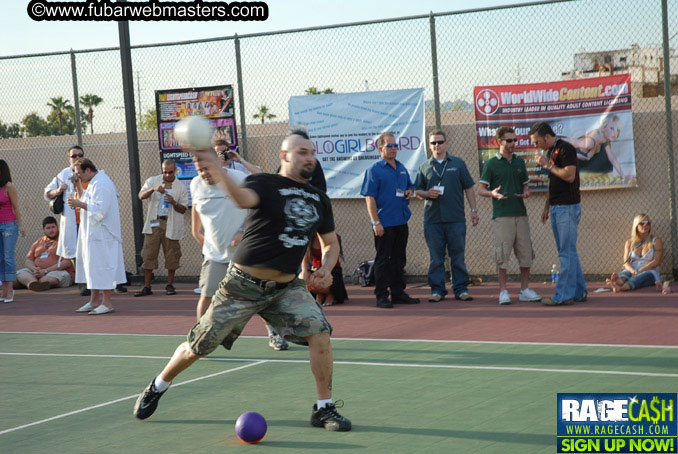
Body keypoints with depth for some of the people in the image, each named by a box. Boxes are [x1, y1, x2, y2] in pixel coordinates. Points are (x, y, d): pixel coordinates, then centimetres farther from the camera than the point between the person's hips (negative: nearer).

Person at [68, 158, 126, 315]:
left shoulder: (101, 184, -17)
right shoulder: (93, 182, 16)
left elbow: (100, 210, -23)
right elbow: (87, 202, 23)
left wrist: (80, 204, -17)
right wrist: (78, 186, 13)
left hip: (101, 234, -11)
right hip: (92, 234, 11)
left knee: (101, 267, -8)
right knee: (91, 267, 14)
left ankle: (106, 303, -4)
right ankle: (94, 301, 21)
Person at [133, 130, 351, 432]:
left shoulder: (319, 199, 8)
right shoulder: (265, 183, -11)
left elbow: (331, 243, 20)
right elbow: (244, 199, -35)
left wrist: (325, 270, -2)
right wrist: (214, 168, -53)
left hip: (286, 287, 4)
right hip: (243, 285, -4)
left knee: (319, 333, -19)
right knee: (197, 348, 5)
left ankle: (323, 409, -4)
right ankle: (157, 389, 32)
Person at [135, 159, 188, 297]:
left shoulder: (181, 187, 6)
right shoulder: (153, 181, 8)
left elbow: (183, 209, 5)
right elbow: (141, 196, -6)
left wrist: (174, 203, -15)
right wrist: (153, 189, -24)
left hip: (170, 224, 0)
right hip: (153, 223, 0)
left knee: (171, 255, 0)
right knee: (149, 254, -3)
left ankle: (170, 285, 12)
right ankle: (146, 287, 1)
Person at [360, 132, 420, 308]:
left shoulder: (401, 168, 14)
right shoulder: (374, 170, -7)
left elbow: (410, 185, 29)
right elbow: (370, 197, -11)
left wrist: (410, 191, 3)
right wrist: (376, 222, -17)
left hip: (401, 221, 7)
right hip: (384, 223, -7)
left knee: (399, 259, 12)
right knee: (383, 260, -3)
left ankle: (398, 293, 20)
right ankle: (381, 296, 1)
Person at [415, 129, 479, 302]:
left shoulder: (458, 163, 9)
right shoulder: (425, 167, 11)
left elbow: (468, 188, 10)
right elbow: (417, 191, 13)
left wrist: (474, 210, 4)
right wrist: (427, 194, -9)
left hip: (456, 218, -1)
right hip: (432, 219, 1)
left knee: (457, 255, 2)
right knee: (436, 257, 2)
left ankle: (461, 289, 7)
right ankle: (437, 290, 8)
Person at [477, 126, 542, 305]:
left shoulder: (519, 162, 14)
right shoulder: (491, 164, 0)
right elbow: (480, 190, 1)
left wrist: (526, 193, -3)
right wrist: (493, 193, -20)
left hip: (520, 213, 5)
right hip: (502, 215, -5)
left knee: (526, 253, 4)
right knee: (502, 254, -6)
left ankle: (525, 290, 12)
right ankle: (503, 292, 0)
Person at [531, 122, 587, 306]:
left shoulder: (565, 149, -11)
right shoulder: (550, 152, 17)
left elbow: (569, 176, -21)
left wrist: (547, 165, -15)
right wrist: (546, 207, 21)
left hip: (568, 207, -10)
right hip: (556, 207, 10)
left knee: (567, 252, -8)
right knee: (567, 252, 11)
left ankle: (564, 295, -9)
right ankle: (579, 292, 15)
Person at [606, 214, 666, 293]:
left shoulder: (656, 241, 9)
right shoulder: (629, 242, 17)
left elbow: (656, 261, -4)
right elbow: (626, 262, 6)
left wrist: (640, 271, -19)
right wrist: (632, 270, -20)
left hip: (650, 272, -3)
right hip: (631, 272, 3)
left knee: (643, 275, -38)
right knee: (625, 273, -33)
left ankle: (623, 287, -71)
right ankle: (620, 281, -73)